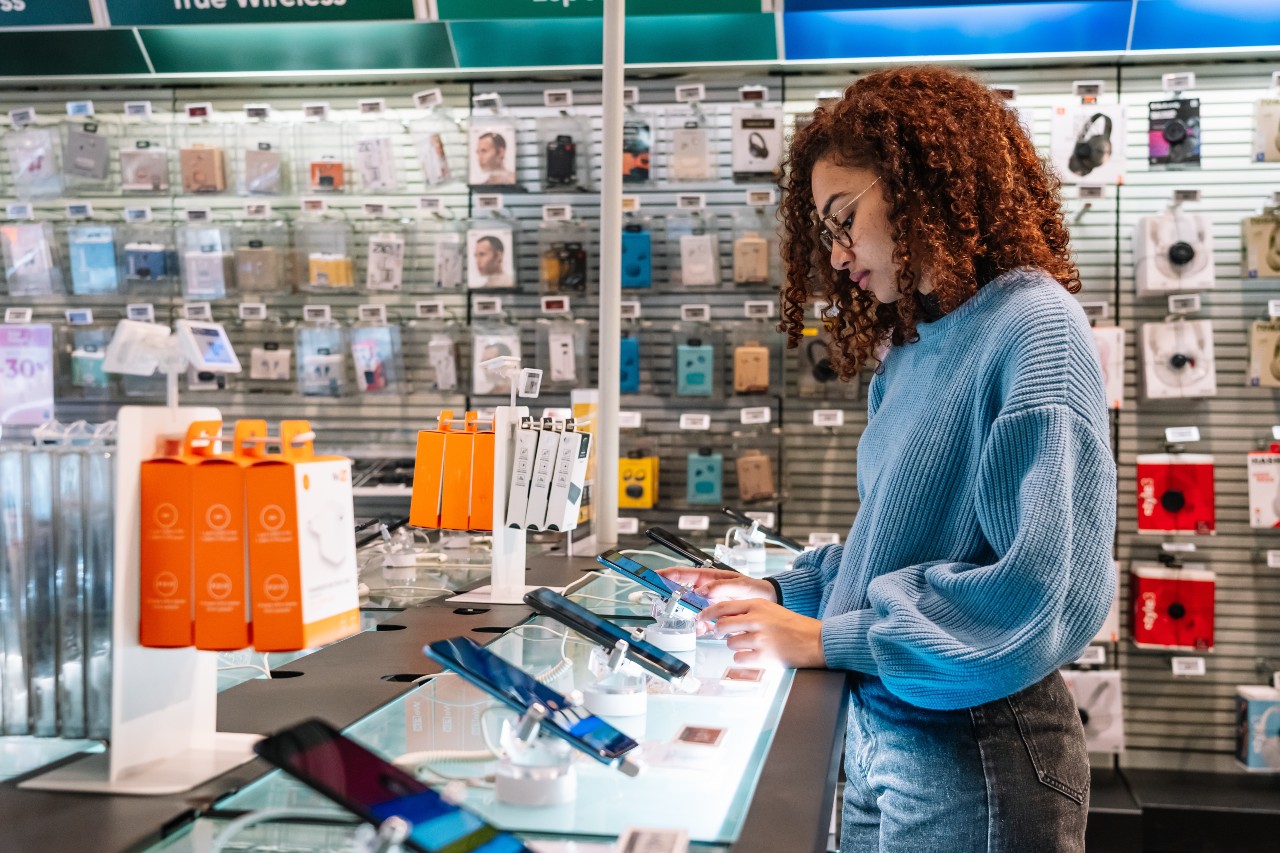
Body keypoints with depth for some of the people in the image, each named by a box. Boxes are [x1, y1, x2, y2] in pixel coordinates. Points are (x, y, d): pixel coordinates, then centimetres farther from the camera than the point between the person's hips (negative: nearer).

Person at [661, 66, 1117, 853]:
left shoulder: (1033, 328, -16)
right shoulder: (910, 350, 8)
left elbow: (1048, 589, -23)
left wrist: (828, 639, -20)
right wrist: (783, 594, 2)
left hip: (974, 757, -7)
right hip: (879, 726, 7)